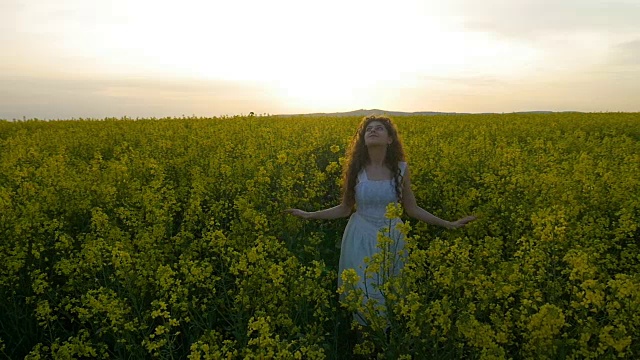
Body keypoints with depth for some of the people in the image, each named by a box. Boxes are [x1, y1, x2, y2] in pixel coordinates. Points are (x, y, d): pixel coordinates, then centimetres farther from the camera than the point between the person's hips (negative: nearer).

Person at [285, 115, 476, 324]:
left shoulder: (401, 169, -4)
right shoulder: (355, 169, -4)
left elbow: (411, 209, 5)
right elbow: (345, 209, 3)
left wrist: (449, 224, 2)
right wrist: (309, 215, -4)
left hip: (391, 238, 0)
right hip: (360, 239, 0)